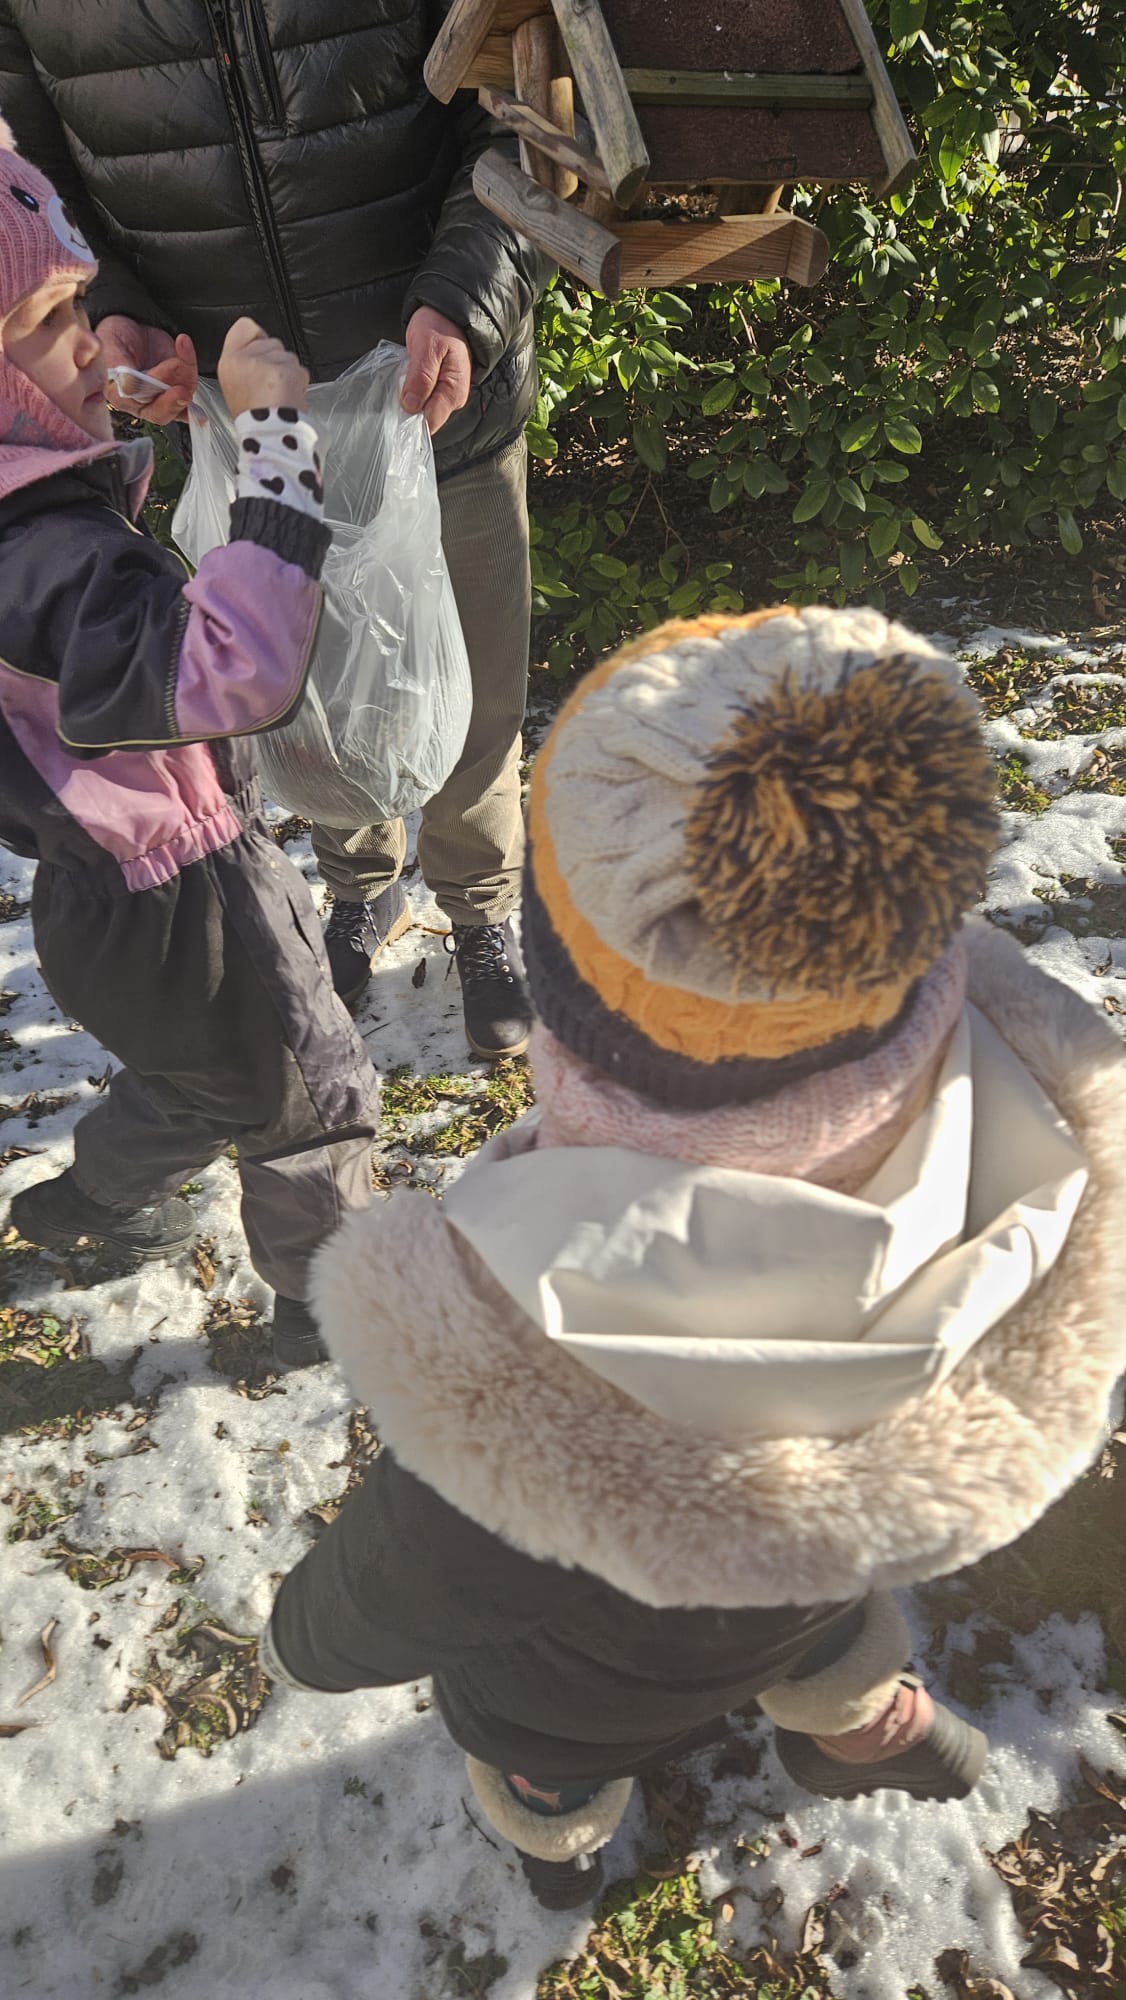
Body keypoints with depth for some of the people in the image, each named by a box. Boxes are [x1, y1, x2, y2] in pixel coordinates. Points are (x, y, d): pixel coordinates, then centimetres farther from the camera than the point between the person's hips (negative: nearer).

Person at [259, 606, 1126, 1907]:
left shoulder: (514, 1361, -49)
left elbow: (410, 1585, -26)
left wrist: (310, 1642, -2)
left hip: (591, 1683, -2)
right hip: (827, 1573, 3)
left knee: (544, 1754, 37)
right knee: (830, 1644, 41)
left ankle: (556, 1842, 72)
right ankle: (862, 1727, 75)